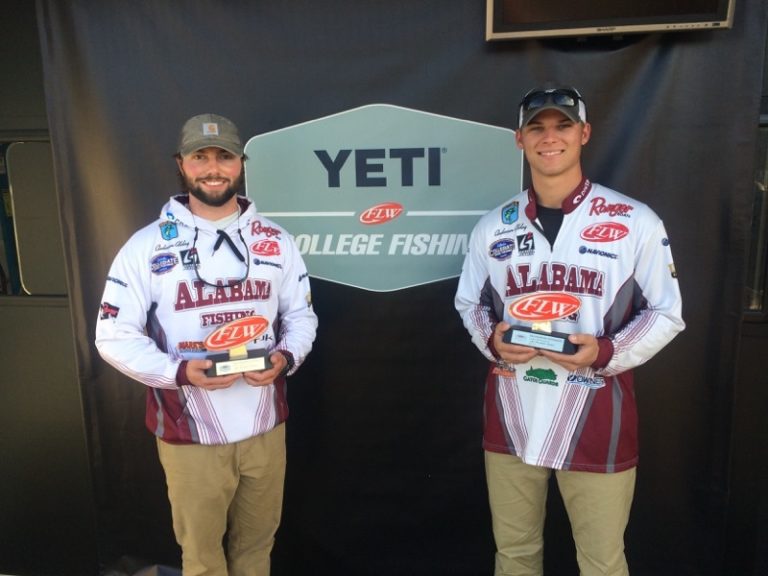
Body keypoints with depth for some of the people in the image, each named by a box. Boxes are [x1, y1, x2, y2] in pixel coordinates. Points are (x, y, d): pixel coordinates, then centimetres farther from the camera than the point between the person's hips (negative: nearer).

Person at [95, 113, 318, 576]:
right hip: (189, 435, -2)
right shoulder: (147, 246, -7)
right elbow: (114, 336, -6)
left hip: (265, 427, 3)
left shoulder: (276, 242, 2)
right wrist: (179, 372, -22)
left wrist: (286, 358, -14)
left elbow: (301, 317, 8)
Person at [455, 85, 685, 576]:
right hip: (511, 416, 3)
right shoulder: (493, 226, 5)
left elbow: (667, 313, -1)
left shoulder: (635, 222, -5)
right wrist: (492, 340, -9)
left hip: (596, 419, -2)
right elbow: (469, 304, 13)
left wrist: (606, 352, -19)